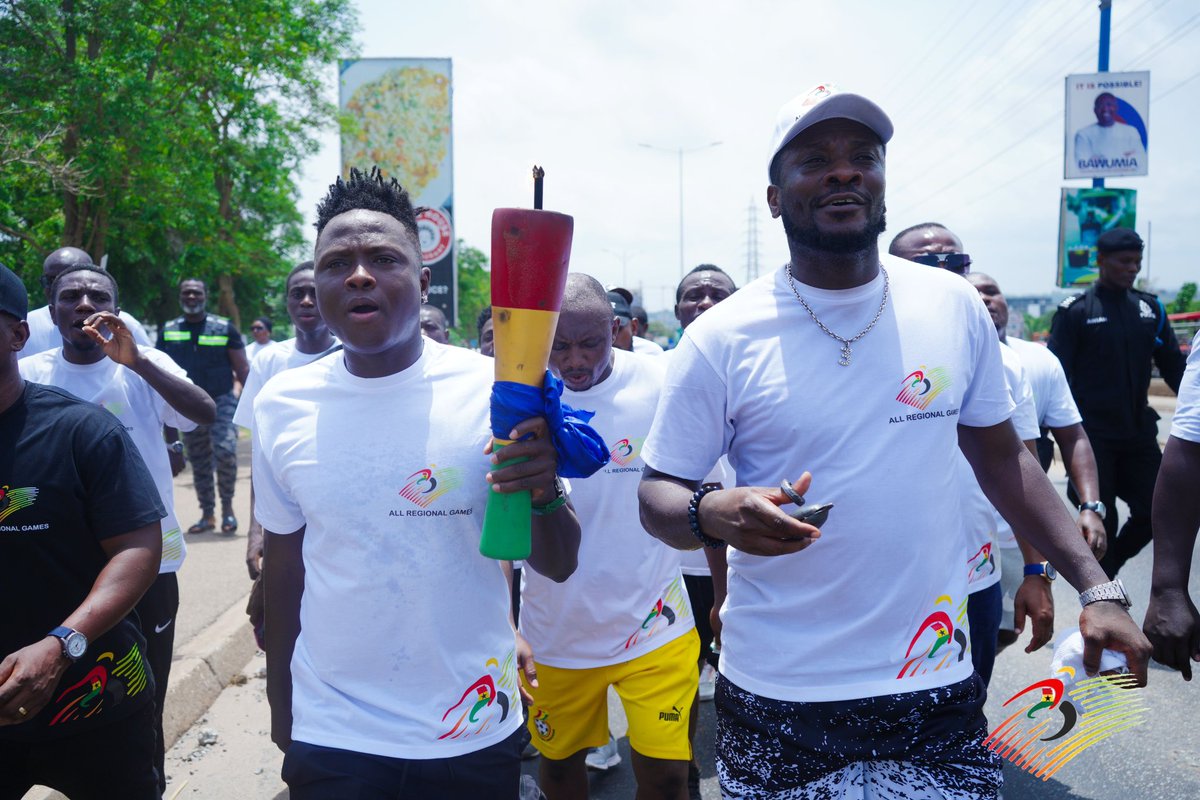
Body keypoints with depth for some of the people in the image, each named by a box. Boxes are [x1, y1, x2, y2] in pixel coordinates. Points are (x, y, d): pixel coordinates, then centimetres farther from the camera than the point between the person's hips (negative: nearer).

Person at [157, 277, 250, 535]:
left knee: (225, 451, -22)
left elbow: (242, 369, -2)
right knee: (198, 462, 10)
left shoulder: (225, 328, -3)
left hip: (221, 402, -3)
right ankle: (207, 514, 22)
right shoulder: (168, 331, 5)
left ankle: (227, 507, -3)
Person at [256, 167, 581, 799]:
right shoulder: (280, 405, -6)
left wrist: (544, 493, -29)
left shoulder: (493, 390, -13)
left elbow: (557, 566, -9)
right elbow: (284, 563, 7)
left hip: (474, 734, 0)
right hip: (329, 736, 1)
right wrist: (279, 709, 13)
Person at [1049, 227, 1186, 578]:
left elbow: (1173, 366, 11)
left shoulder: (1150, 308, 9)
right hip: (1091, 436, -5)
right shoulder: (1074, 311, -5)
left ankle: (1105, 566, 30)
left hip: (1138, 432, 5)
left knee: (1155, 510, 5)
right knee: (1101, 521, 0)